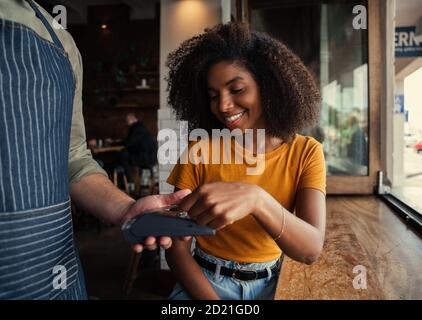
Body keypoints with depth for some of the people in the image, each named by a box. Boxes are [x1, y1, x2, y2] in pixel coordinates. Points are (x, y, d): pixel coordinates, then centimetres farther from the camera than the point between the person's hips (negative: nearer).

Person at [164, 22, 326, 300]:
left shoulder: (306, 152, -9)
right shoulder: (200, 151, -11)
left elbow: (312, 250, -21)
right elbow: (177, 246, -9)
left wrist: (256, 199, -38)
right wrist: (211, 299, -22)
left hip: (272, 283, 4)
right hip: (204, 281, -3)